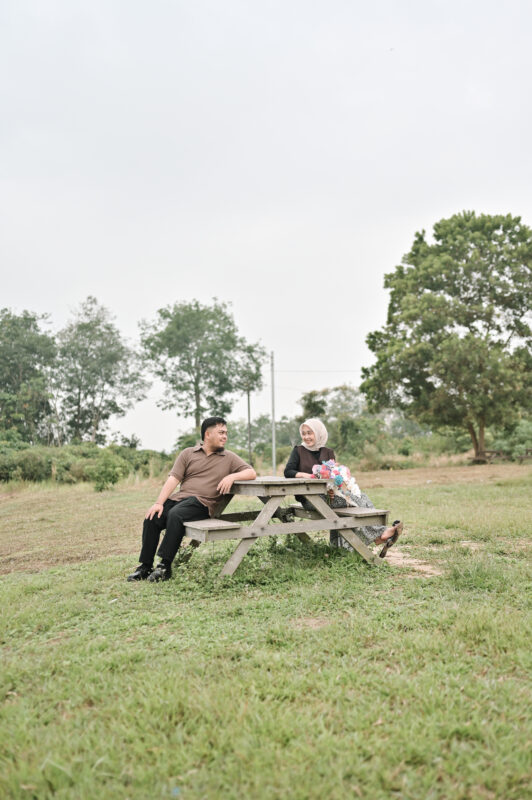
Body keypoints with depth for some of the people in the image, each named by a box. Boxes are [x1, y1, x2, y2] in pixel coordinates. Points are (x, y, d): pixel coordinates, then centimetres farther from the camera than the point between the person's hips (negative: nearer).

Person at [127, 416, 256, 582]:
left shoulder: (229, 458, 14)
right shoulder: (188, 453, 14)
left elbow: (252, 473, 6)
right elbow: (173, 479, 4)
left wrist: (232, 476, -13)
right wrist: (159, 502, -10)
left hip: (203, 503, -2)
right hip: (179, 497, 3)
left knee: (175, 514, -32)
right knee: (152, 518, -22)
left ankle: (165, 566, -27)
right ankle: (145, 566, -11)